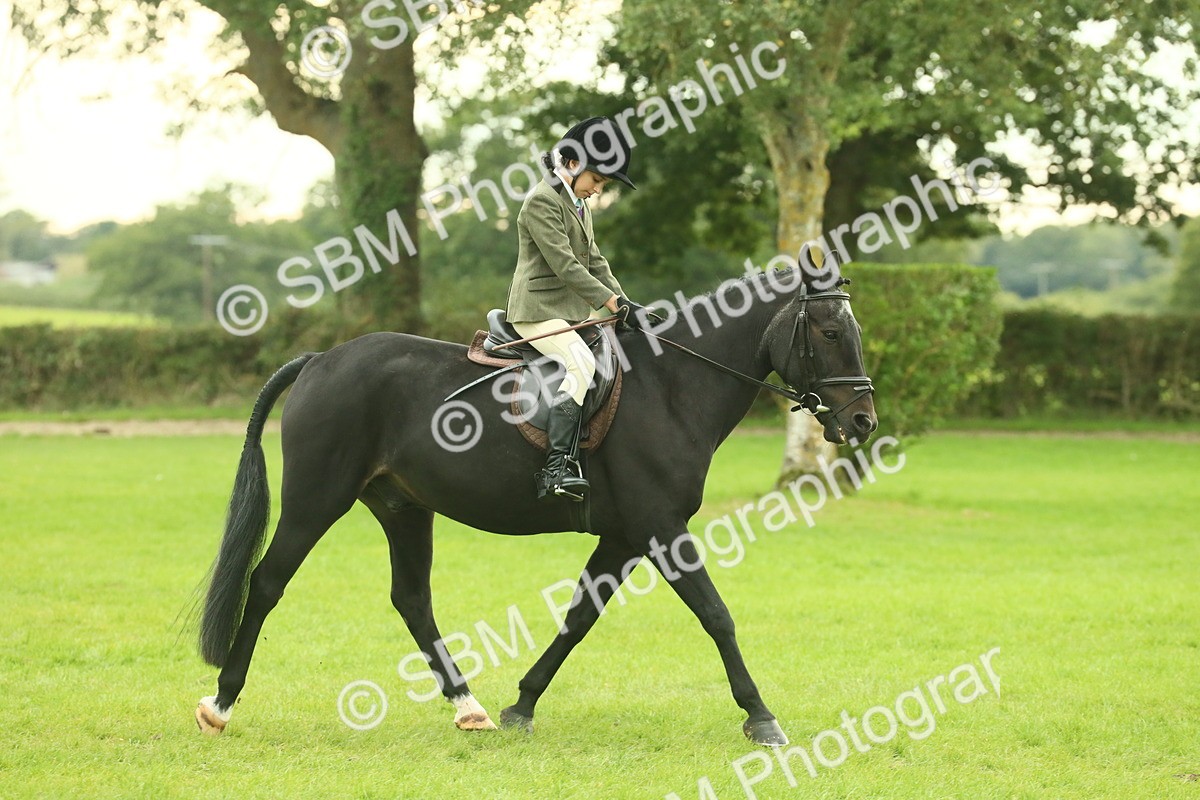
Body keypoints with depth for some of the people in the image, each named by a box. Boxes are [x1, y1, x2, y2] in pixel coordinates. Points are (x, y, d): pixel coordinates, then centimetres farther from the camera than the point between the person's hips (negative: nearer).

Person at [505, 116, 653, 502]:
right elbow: (564, 264, -20)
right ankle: (556, 468, -35)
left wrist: (624, 302, 4)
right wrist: (613, 303, -23)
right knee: (581, 363, -29)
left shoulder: (580, 205, 19)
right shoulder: (542, 201, -13)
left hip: (574, 310, 10)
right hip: (539, 310, -10)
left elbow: (595, 261, 19)